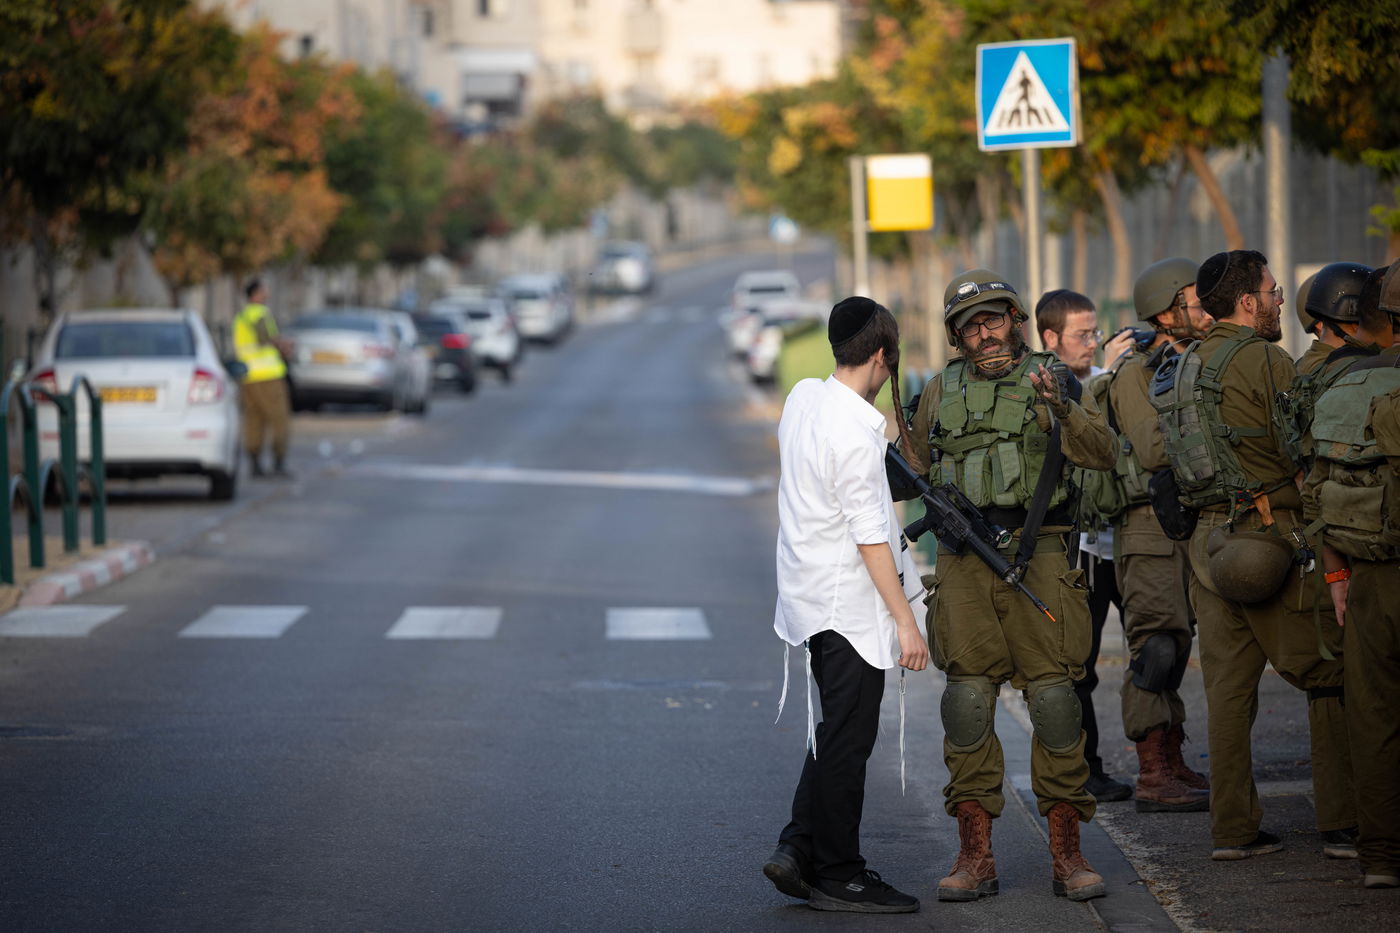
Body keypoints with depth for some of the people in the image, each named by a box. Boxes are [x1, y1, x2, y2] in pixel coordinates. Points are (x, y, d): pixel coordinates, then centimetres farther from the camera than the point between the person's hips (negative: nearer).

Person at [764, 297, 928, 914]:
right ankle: (837, 877, 6)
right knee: (848, 741, 0)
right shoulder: (855, 433, -22)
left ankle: (798, 848, 14)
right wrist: (906, 621, -17)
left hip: (808, 598, 9)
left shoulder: (802, 397, 4)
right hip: (849, 608, -9)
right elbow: (870, 538, -21)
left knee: (838, 731, 18)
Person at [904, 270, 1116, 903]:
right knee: (968, 698, -2)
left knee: (1054, 696, -5)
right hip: (965, 562, 2)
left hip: (1038, 558, -2)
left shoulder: (1051, 381, 6)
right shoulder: (941, 392, 14)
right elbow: (913, 467, 25)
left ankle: (1067, 854, 2)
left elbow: (1101, 454, -5)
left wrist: (1062, 407, -20)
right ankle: (975, 856, 3)